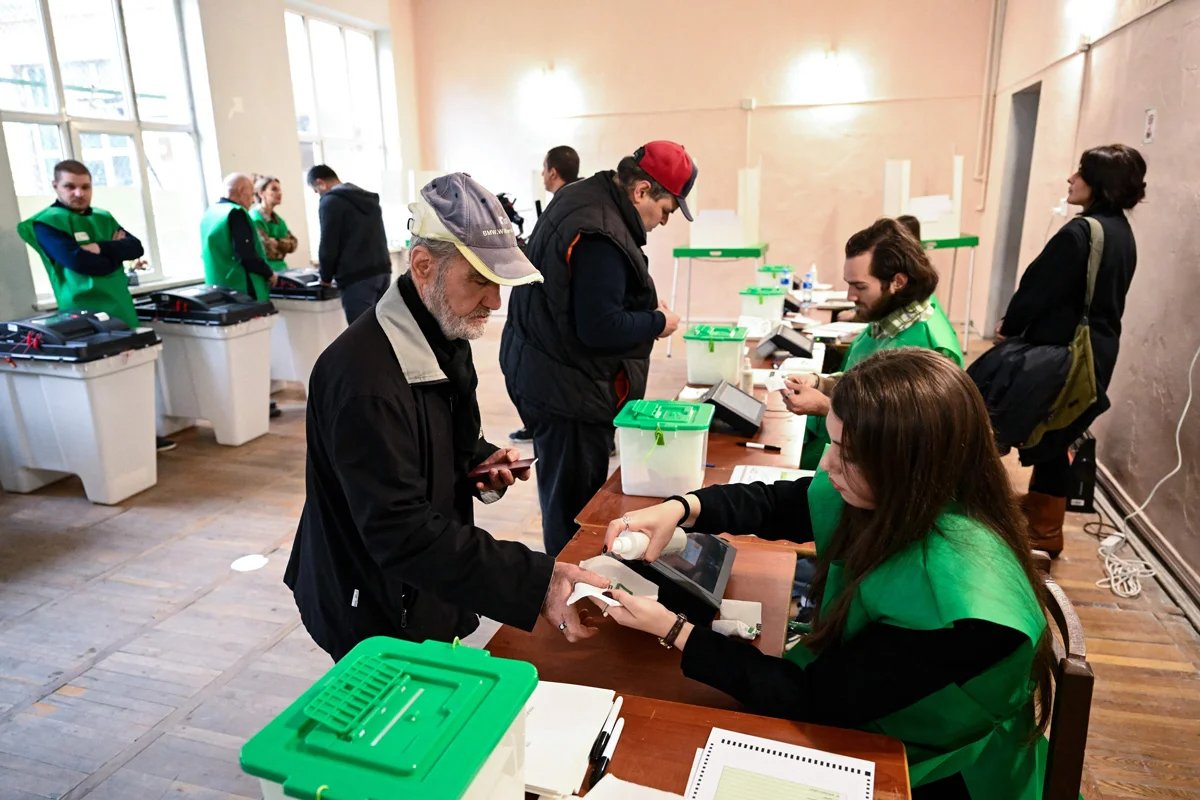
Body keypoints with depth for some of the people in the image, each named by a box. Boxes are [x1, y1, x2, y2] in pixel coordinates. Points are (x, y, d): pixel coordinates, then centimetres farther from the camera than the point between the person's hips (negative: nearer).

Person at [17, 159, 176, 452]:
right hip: (85, 314, -6)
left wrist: (102, 248, -12)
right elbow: (77, 261, -17)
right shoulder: (47, 222, -4)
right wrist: (116, 253, -3)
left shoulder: (103, 218, 16)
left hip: (121, 307, 6)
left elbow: (136, 248, 4)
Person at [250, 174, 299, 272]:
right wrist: (283, 245, -1)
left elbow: (292, 243, 12)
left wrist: (276, 244, -6)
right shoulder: (255, 218, -11)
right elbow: (267, 247, -18)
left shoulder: (277, 218, 15)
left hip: (280, 267, 8)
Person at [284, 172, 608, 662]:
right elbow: (401, 533, -34)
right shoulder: (366, 380, -31)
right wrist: (534, 583, -39)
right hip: (377, 621, -8)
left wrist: (483, 462, -7)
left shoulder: (446, 337, 0)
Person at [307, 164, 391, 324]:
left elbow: (328, 245, -7)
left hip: (356, 277, -8)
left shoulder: (330, 201, -4)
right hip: (382, 270, 8)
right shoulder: (369, 198, 21)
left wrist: (326, 277, 8)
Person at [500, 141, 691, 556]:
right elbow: (599, 329, -24)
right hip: (567, 389, -11)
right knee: (574, 505, 2)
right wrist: (658, 322, -8)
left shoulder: (582, 196, 10)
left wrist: (644, 304, 10)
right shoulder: (602, 236, -24)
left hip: (543, 374, 11)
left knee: (564, 493, 20)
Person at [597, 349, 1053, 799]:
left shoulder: (954, 593, -36)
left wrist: (671, 629, -25)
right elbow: (774, 503, 1)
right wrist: (681, 508, -17)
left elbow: (814, 699, -28)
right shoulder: (895, 498, -13)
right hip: (857, 706, 6)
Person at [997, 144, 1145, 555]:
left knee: (1047, 437, 2)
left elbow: (1040, 288, -16)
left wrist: (1009, 326, 2)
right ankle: (1038, 505, 35)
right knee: (1055, 435, 20)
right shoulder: (1122, 232, 10)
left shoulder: (1080, 232, -20)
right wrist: (1018, 322, 13)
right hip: (1096, 351, 9)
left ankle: (1044, 531, 14)